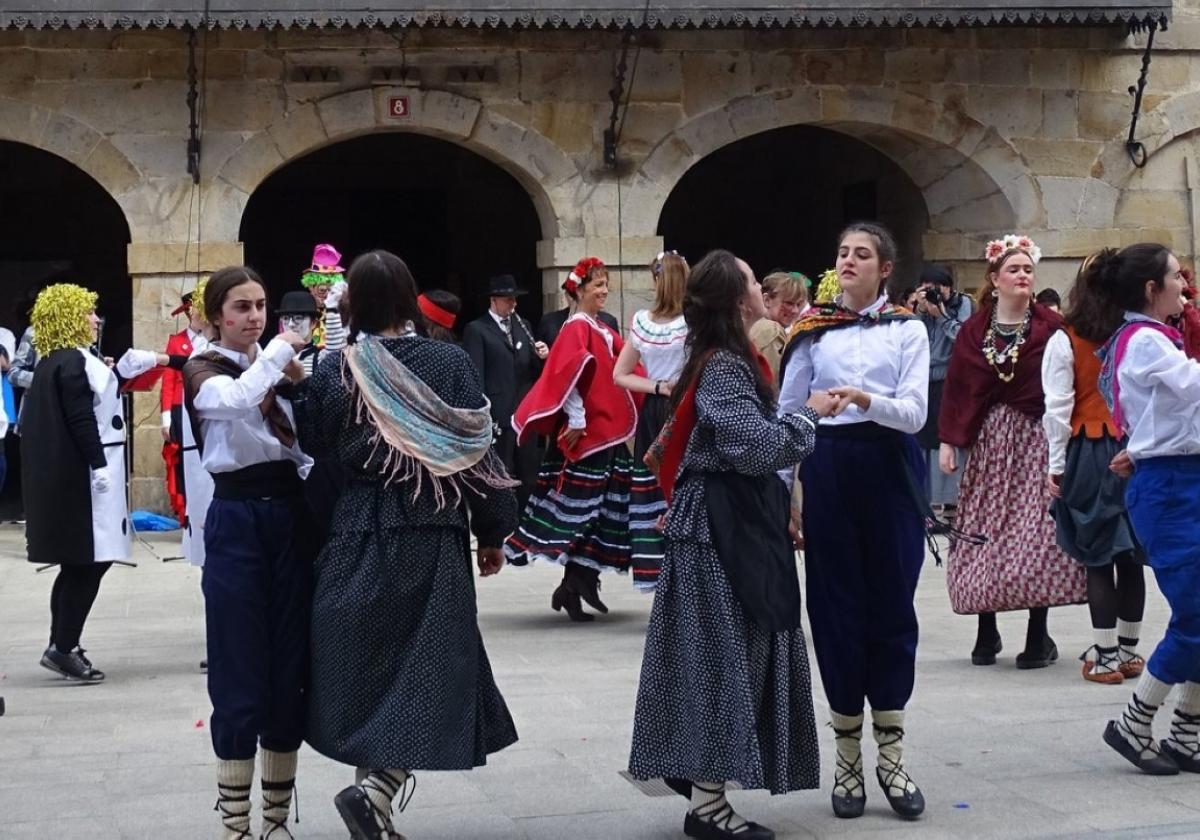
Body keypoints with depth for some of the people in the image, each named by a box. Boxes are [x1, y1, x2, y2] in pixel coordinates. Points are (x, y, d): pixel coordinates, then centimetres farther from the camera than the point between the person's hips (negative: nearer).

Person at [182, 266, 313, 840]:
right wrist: (278, 351, -15)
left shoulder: (278, 367, 14)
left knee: (291, 666, 7)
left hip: (291, 516, 5)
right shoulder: (202, 370, -1)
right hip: (237, 519, -5)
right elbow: (234, 399, -25)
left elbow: (307, 440, 8)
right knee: (240, 671, -2)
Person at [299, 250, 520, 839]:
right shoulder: (449, 362, -5)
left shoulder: (336, 370, -2)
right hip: (432, 538, -2)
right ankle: (375, 789, -15)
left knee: (366, 666, 12)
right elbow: (477, 449, -3)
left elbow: (314, 447, 9)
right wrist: (493, 532, 6)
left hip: (360, 536, 2)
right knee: (426, 670, 3)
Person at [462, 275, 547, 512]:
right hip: (498, 417, -6)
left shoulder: (522, 325, 16)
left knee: (528, 478, 10)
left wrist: (541, 357, -5)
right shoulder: (476, 330, -4)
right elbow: (475, 377, -9)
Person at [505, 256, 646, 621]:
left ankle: (585, 582, 15)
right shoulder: (576, 328, -11)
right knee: (581, 509, -5)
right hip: (586, 431, -9)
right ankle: (573, 587, 0)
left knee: (604, 510, 10)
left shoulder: (604, 330, 16)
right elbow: (567, 373, -21)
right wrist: (576, 420, -24)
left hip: (610, 430, 9)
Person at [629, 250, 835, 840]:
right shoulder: (724, 368, -17)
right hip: (723, 527, -10)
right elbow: (755, 446, -24)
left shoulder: (725, 361, 14)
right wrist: (808, 414, -12)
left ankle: (704, 788, 18)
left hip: (725, 524, 10)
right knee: (724, 655, -6)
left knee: (726, 654, 12)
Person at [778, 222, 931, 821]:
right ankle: (847, 756, 12)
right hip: (828, 467, 1)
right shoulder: (812, 330, 5)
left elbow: (915, 411, -7)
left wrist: (866, 399, -27)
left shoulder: (907, 329, 3)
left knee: (892, 605, 2)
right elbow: (787, 413, 7)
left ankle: (891, 752, 12)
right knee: (837, 605, 3)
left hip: (890, 469, -1)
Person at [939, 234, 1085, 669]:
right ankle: (986, 631, 14)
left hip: (1037, 439, -2)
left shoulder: (1050, 327, -1)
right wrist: (948, 441, -2)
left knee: (1037, 534, -5)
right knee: (984, 533, 3)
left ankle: (1038, 634, 3)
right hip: (989, 441, 2)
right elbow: (957, 388, 4)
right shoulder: (974, 330, 6)